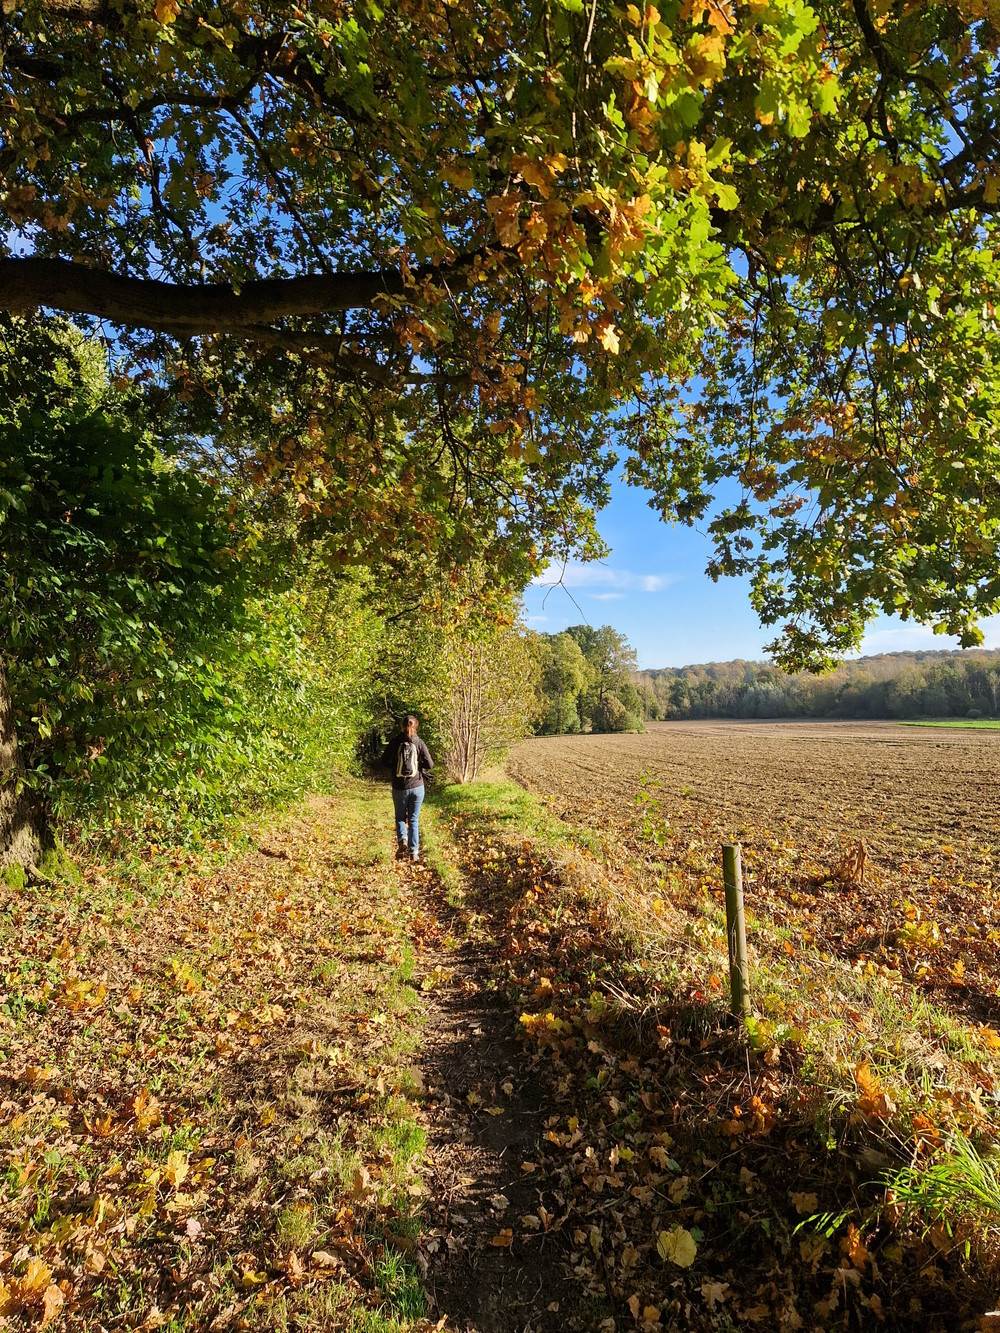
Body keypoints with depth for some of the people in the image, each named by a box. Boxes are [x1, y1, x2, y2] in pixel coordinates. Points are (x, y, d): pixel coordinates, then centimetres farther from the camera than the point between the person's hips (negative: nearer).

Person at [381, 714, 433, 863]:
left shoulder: (394, 742, -7)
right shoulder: (419, 743, -6)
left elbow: (384, 762, -4)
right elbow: (429, 764, -8)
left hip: (399, 787, 0)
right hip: (417, 786, 0)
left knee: (400, 817, 18)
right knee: (414, 819, 11)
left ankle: (402, 839, -6)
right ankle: (414, 852, 9)